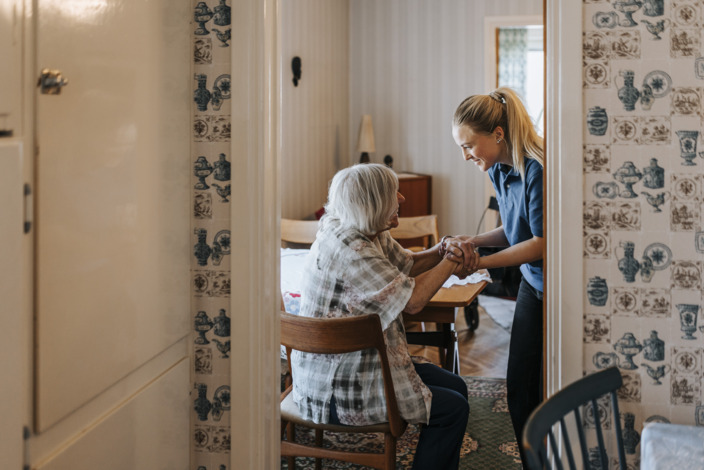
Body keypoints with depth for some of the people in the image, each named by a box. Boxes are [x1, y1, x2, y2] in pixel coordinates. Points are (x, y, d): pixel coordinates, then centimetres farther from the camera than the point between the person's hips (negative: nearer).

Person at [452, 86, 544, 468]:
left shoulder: (537, 169, -25)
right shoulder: (499, 171, 3)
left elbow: (542, 242, -23)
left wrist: (481, 262, -22)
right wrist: (473, 241, -3)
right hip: (532, 285, 8)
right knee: (519, 387, 11)